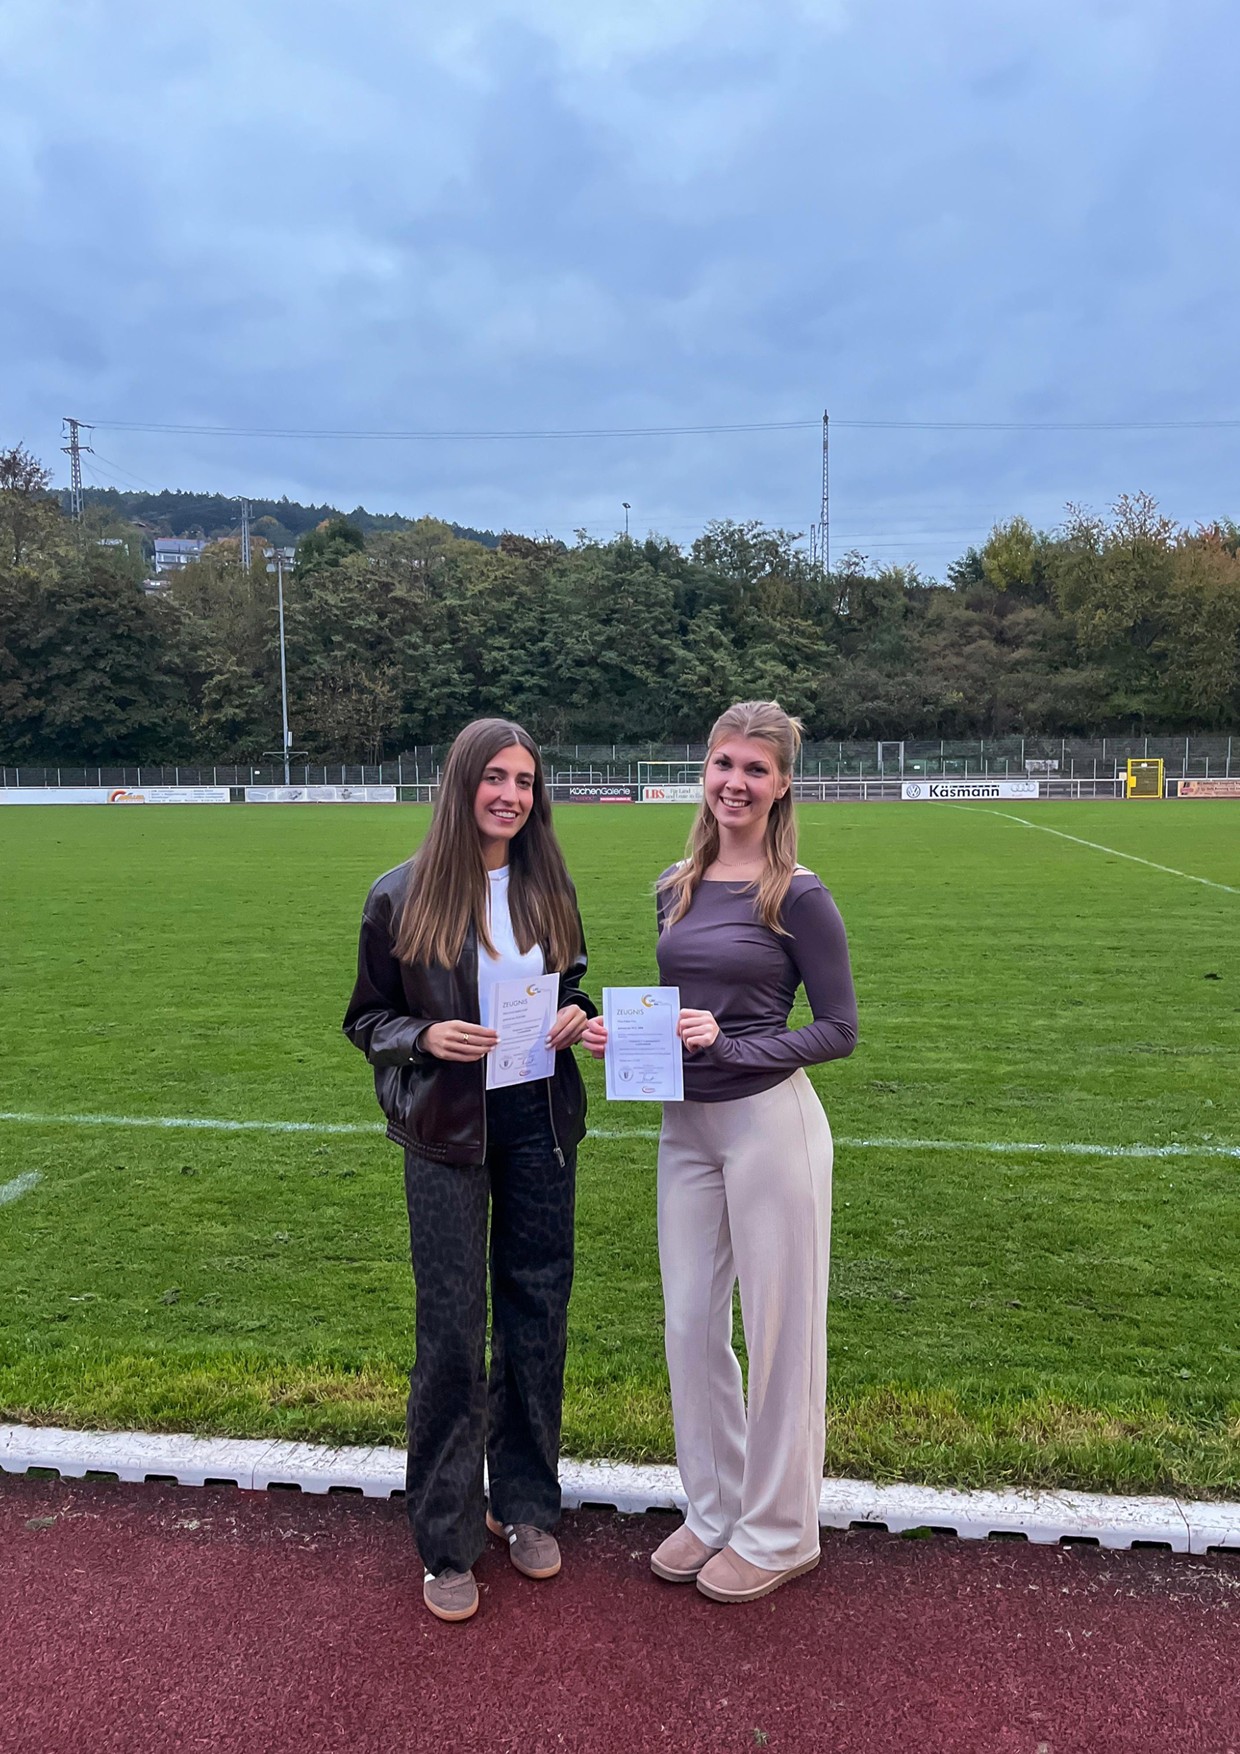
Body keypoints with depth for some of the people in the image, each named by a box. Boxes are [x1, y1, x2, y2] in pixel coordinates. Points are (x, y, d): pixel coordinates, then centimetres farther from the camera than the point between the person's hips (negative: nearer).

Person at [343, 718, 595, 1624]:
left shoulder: (549, 889, 2)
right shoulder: (402, 895, -7)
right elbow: (368, 1018, 0)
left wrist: (576, 1018, -6)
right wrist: (425, 1036, -19)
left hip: (541, 1123, 4)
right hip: (448, 1133, -3)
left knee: (538, 1313, 13)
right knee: (453, 1330, 4)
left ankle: (525, 1503, 34)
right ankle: (447, 1541, 23)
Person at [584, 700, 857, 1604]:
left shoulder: (800, 897, -10)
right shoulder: (675, 889, 7)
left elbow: (838, 1029, -9)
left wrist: (727, 1045, -19)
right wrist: (621, 1035, -3)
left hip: (771, 1123, -6)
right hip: (687, 1125, 6)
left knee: (778, 1331, 8)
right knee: (690, 1327, 14)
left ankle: (779, 1533, 28)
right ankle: (713, 1511, 35)